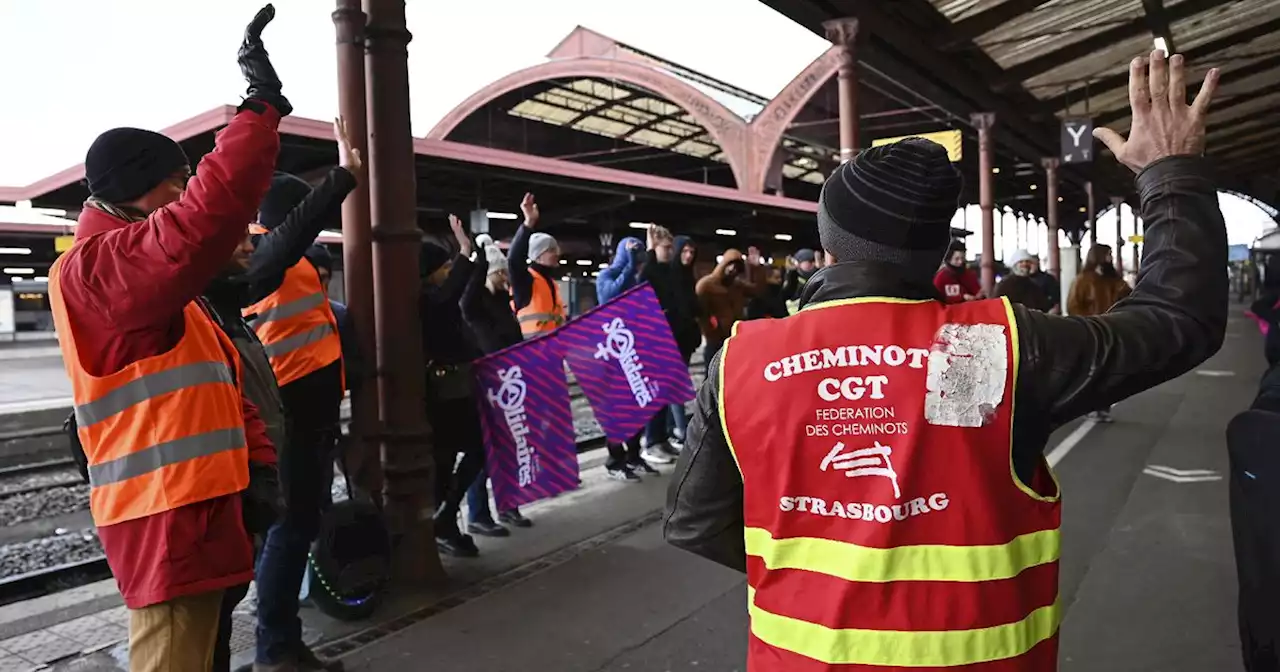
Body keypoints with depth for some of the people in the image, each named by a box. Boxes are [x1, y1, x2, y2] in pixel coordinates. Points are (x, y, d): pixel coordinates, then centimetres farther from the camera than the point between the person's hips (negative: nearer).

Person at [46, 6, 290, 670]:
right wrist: (261, 106, -27)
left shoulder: (156, 283, 19)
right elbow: (205, 222, -30)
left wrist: (258, 462, 10)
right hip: (165, 510, -10)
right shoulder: (93, 269, -12)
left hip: (199, 498, 10)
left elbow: (223, 378, 18)